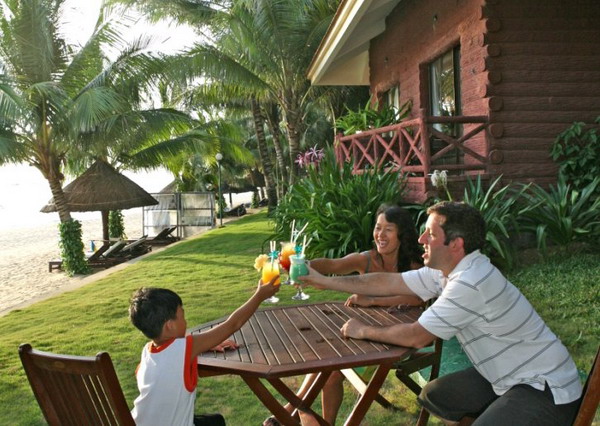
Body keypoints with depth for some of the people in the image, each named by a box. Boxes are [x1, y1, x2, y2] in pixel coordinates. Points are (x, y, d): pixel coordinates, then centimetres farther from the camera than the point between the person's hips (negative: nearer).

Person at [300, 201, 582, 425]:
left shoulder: (470, 282, -29)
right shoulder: (447, 271, 0)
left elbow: (416, 337, -22)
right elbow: (388, 283, 6)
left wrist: (363, 331, -7)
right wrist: (325, 281, 8)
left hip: (546, 389, -10)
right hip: (508, 376, 10)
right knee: (434, 396, 17)